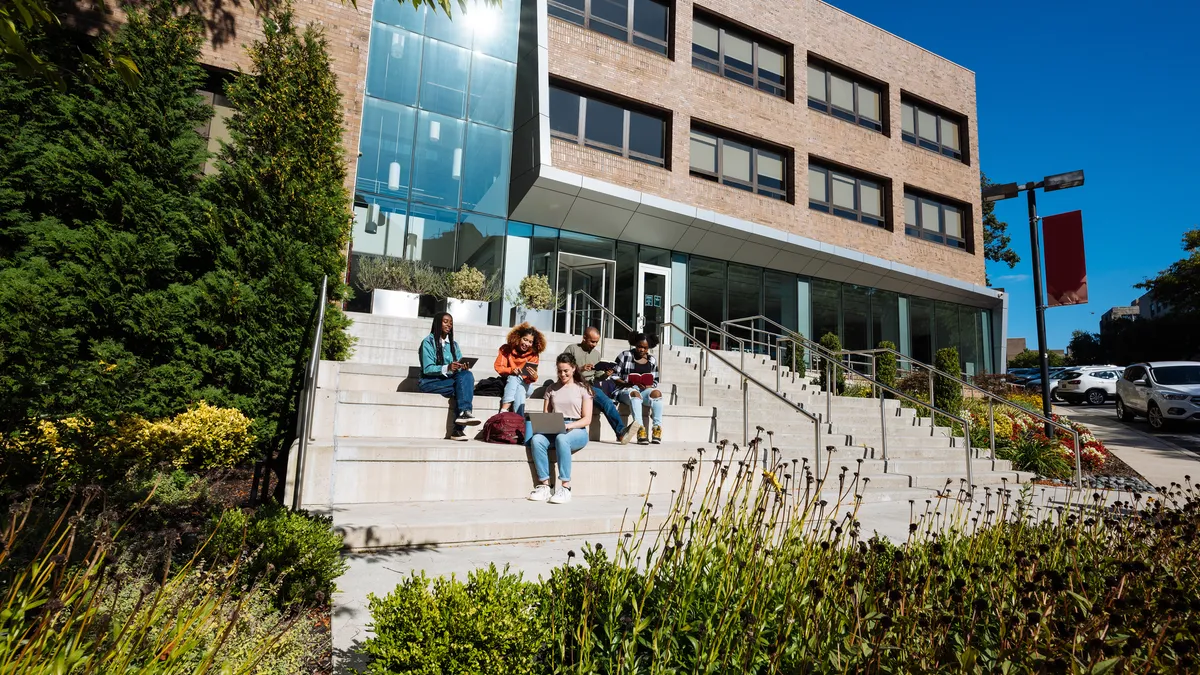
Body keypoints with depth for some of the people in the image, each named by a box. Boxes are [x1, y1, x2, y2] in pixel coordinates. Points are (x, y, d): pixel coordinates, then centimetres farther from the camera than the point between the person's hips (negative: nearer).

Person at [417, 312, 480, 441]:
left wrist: (464, 367, -16)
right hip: (430, 381, -5)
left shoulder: (453, 344, 19)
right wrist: (447, 368, -29)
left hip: (450, 381, 5)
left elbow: (460, 367, 10)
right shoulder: (428, 342, 1)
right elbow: (427, 369, -12)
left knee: (467, 375, -30)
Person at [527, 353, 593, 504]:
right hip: (553, 430, 3)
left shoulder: (583, 389, 9)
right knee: (536, 439, -31)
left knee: (561, 438, -38)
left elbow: (587, 419, 1)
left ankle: (565, 487, -34)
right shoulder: (551, 389, 19)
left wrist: (569, 425, -16)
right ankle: (544, 485, -26)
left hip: (576, 431, -3)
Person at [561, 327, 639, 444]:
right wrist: (580, 369, -18)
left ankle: (621, 431, -40)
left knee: (607, 402, -28)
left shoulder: (596, 354, 22)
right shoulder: (572, 349, 6)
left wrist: (605, 375, -3)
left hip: (591, 386, 4)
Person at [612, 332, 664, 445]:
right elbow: (614, 375, 1)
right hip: (626, 390, -3)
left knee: (656, 393, -30)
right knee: (635, 394, -39)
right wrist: (625, 383, -16)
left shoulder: (652, 360, 15)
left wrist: (647, 386, -8)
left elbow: (655, 381, 15)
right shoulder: (625, 355, 5)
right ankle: (640, 429, -50)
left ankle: (657, 428, -35)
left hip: (645, 389, 3)